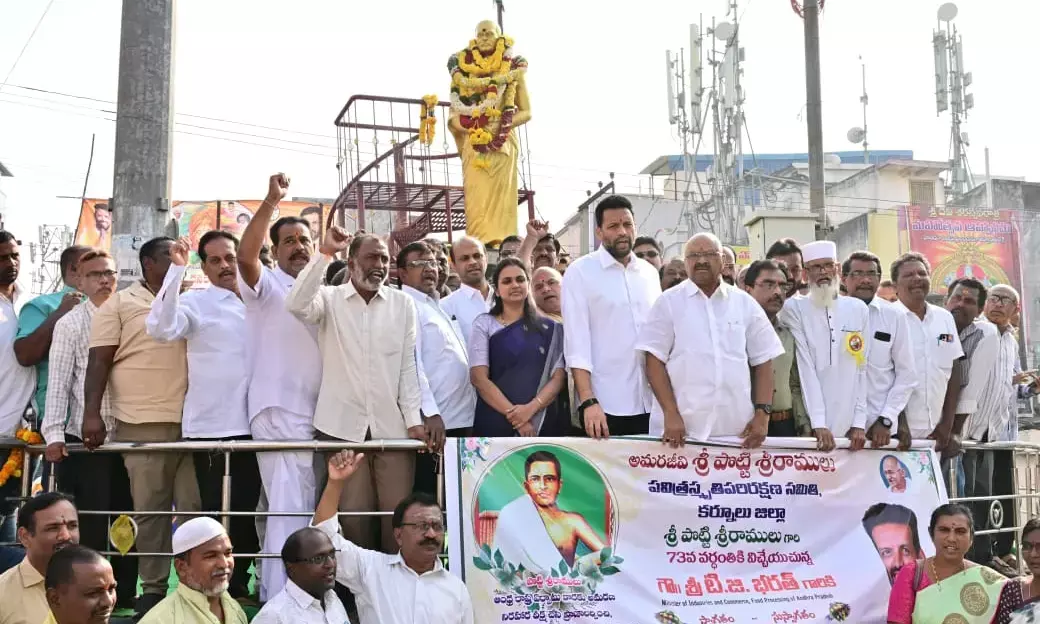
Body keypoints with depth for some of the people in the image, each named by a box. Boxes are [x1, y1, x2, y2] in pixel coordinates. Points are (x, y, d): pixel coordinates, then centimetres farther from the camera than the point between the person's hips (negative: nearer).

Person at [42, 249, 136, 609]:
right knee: (92, 521, -2)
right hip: (86, 437, -4)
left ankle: (125, 594, 19)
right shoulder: (70, 324, -2)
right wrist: (53, 433, -13)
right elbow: (58, 382, -6)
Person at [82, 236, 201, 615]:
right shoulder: (119, 304, 3)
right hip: (143, 425, -3)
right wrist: (92, 413, -11)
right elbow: (99, 361, -2)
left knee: (195, 507, 2)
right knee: (149, 509, 1)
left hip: (192, 423, 3)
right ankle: (153, 586, 10)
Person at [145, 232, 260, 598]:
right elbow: (160, 328, -23)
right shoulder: (195, 302, -4)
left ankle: (239, 585, 24)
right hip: (211, 427, -5)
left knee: (247, 511, 11)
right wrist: (177, 269, -25)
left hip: (251, 425, 5)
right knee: (217, 512, -1)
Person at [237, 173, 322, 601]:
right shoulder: (267, 286, -2)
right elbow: (246, 254, -23)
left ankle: (272, 593, 22)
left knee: (290, 510, 13)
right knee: (290, 510, -13)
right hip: (279, 412, -7)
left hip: (315, 415, 7)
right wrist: (270, 202, -29)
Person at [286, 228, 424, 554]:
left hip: (393, 426, 1)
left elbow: (408, 366, 7)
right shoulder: (330, 298, 4)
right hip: (342, 426, -1)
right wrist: (324, 253, -19)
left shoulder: (403, 304, 9)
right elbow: (297, 305, -18)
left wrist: (414, 419, 0)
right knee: (353, 512, 0)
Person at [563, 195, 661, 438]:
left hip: (650, 403, 4)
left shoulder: (649, 273, 12)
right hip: (604, 406, -4)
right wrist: (588, 401, -16)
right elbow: (576, 341, -8)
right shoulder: (580, 272, -2)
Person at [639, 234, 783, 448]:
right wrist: (670, 414, -12)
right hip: (682, 429, -2)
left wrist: (762, 414, 1)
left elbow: (762, 361, 12)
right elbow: (655, 360, -2)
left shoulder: (745, 303, 11)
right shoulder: (669, 302, 4)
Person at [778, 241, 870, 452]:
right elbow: (806, 369, -8)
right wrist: (818, 424, -14)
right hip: (810, 428, -3)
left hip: (850, 427, 3)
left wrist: (859, 423, 0)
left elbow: (862, 369, 7)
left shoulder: (859, 309, 9)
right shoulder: (794, 308, -1)